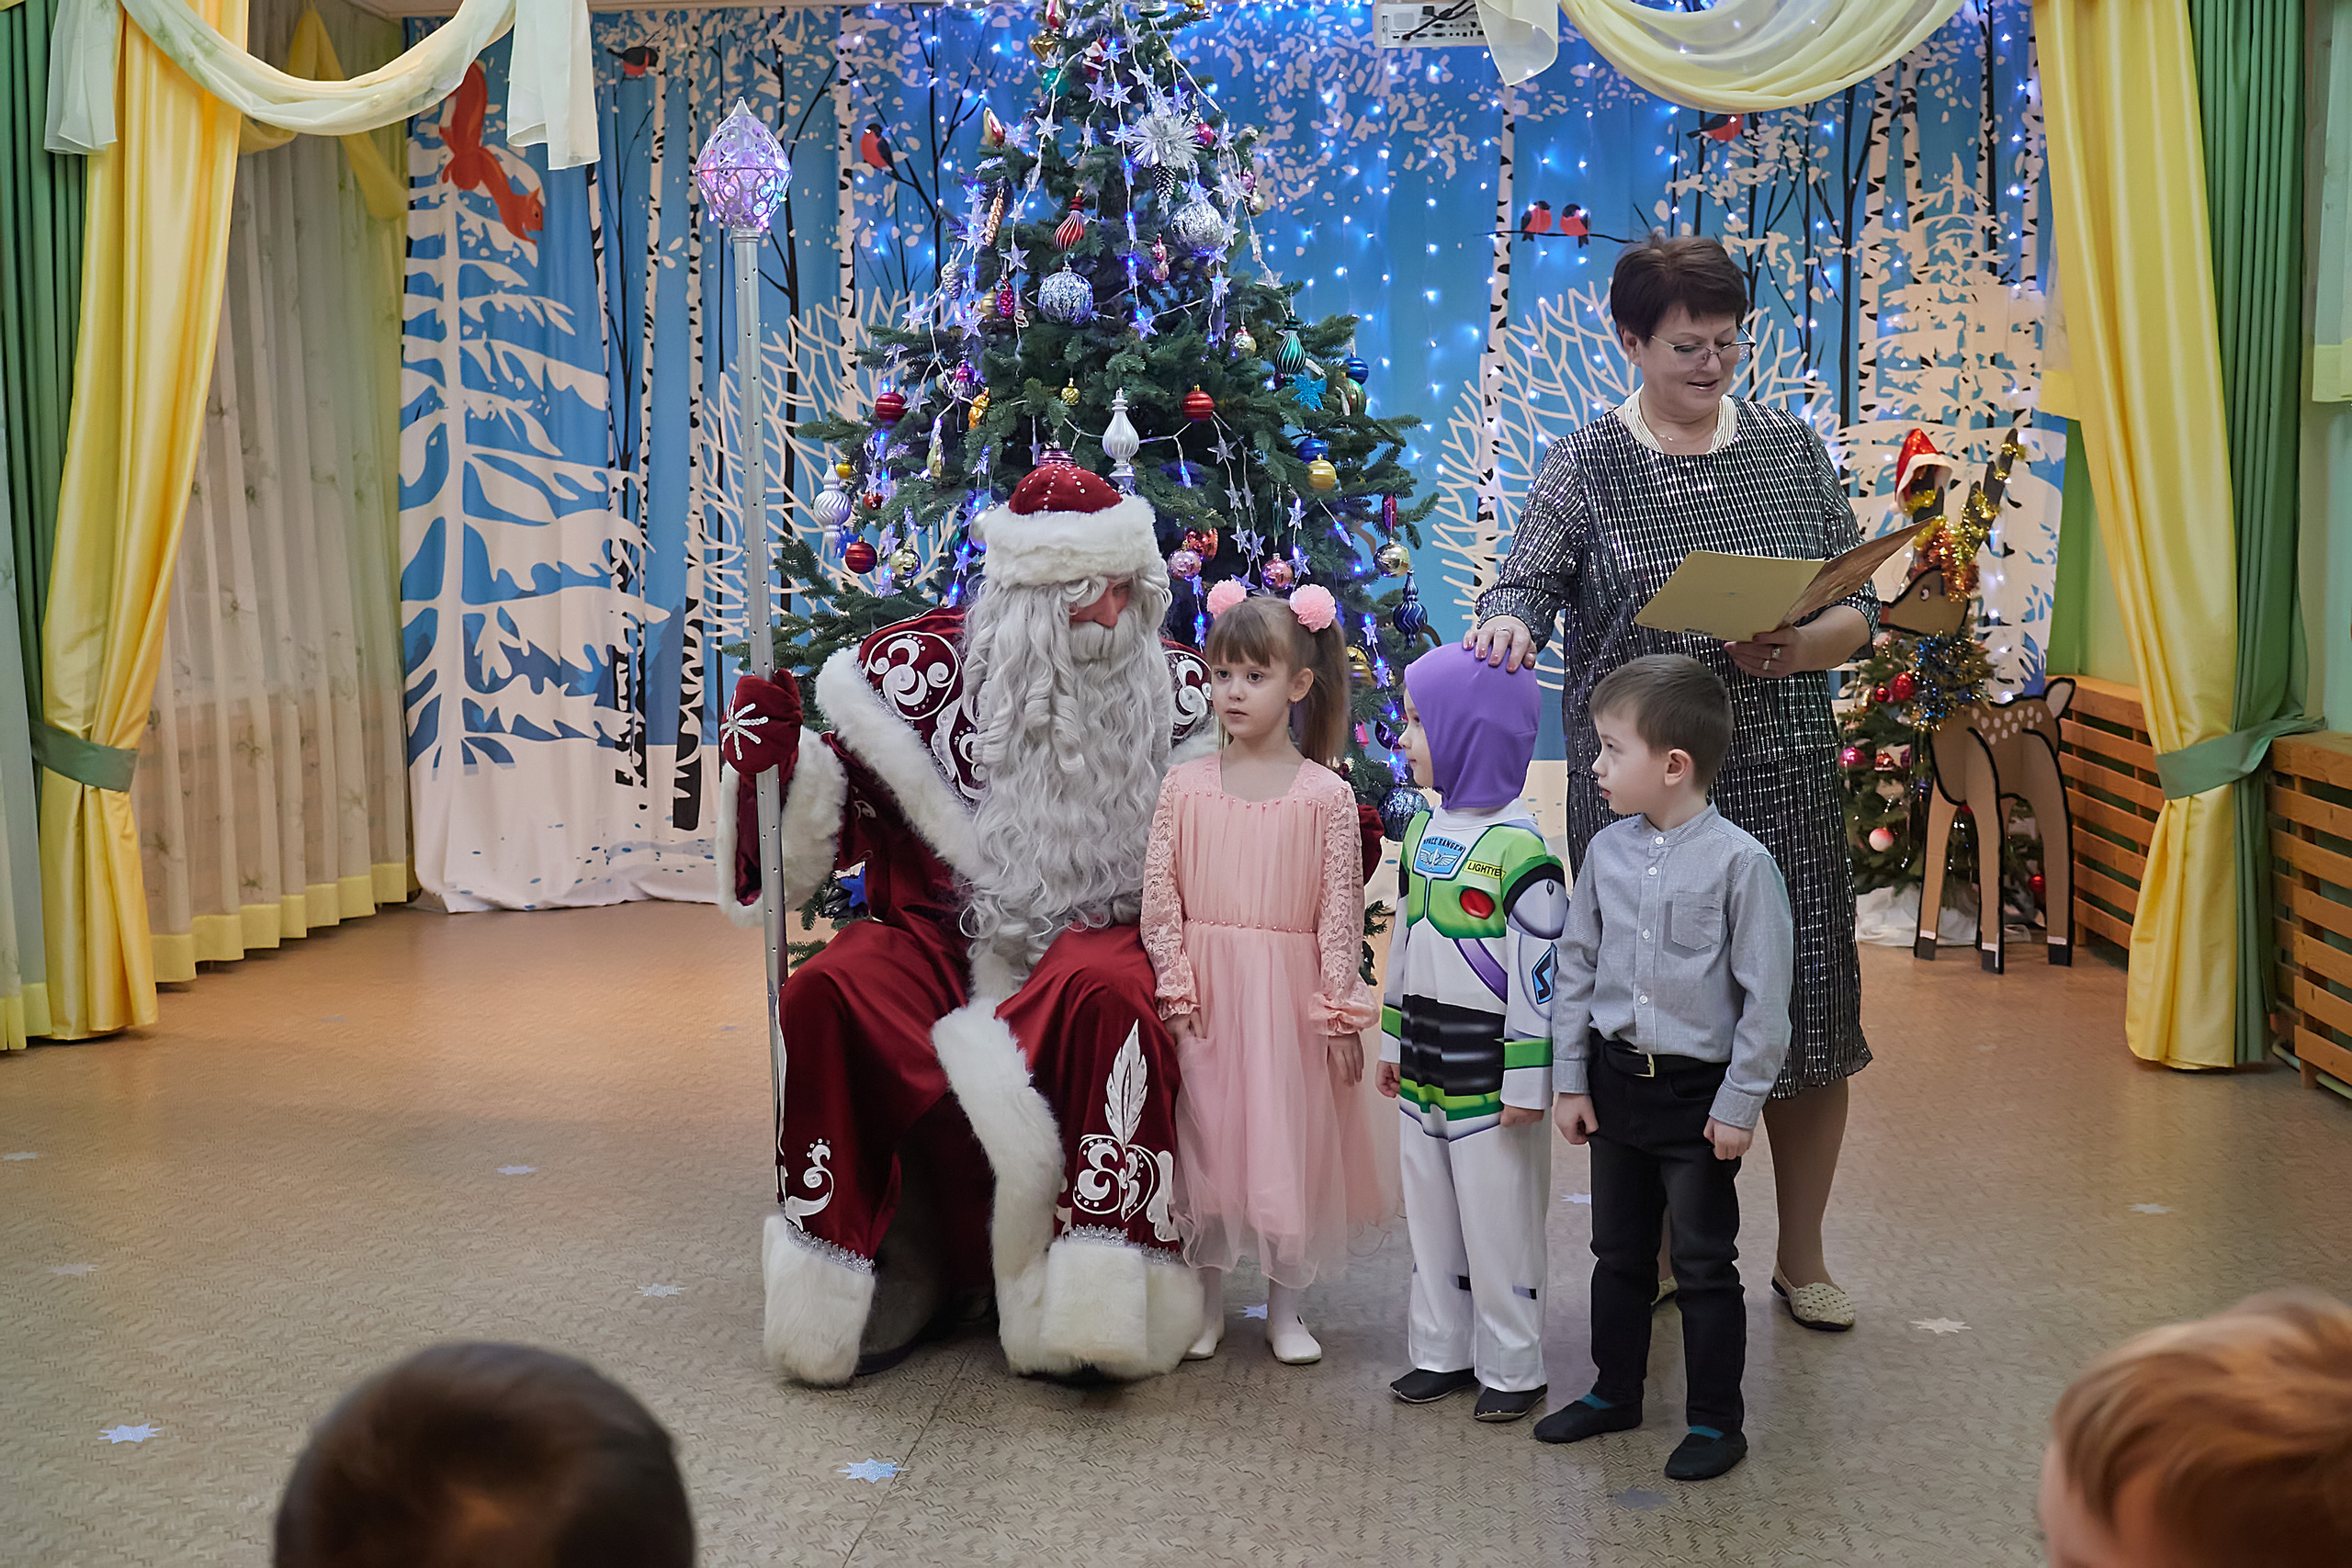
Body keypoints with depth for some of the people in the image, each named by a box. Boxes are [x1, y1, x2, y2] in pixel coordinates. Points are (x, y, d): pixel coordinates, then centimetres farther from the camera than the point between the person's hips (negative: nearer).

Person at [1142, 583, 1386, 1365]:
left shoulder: (1326, 794, -4)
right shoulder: (1187, 784, 1)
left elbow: (1341, 909, -3)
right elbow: (1159, 894, 1)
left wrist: (1340, 1010, -5)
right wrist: (1174, 984, -6)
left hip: (1289, 993, -1)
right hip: (1205, 996, 1)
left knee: (1289, 1139, 4)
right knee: (1206, 1137, 7)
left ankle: (1285, 1306, 20)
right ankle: (1206, 1302, 22)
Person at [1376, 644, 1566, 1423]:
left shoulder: (1519, 849, -18)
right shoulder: (1423, 830, 8)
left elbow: (1539, 970, -18)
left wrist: (1527, 1080, -18)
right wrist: (1394, 1042, 18)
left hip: (1489, 1068, -8)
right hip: (1426, 1066, 8)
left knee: (1498, 1218, 2)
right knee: (1429, 1210, 15)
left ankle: (1511, 1369, 15)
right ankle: (1443, 1351, 28)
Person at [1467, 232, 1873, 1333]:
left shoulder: (1792, 449, 9)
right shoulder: (1586, 466, 2)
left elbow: (1860, 606, 8)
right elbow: (1524, 585, -12)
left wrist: (1797, 648, -13)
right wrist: (1508, 626, -36)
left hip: (1783, 782, 2)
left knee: (1807, 1011, 4)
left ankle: (1802, 1258, 22)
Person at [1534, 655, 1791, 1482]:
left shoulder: (1740, 862, -16)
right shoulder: (1606, 851, -1)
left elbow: (1766, 997, -13)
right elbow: (1575, 968, 7)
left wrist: (1739, 1104, -12)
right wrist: (1571, 1080, 6)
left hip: (1698, 1094, -5)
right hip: (1616, 1081, 5)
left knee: (1704, 1264, 6)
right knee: (1618, 1252, 18)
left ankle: (1716, 1422, 19)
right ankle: (1615, 1393, 34)